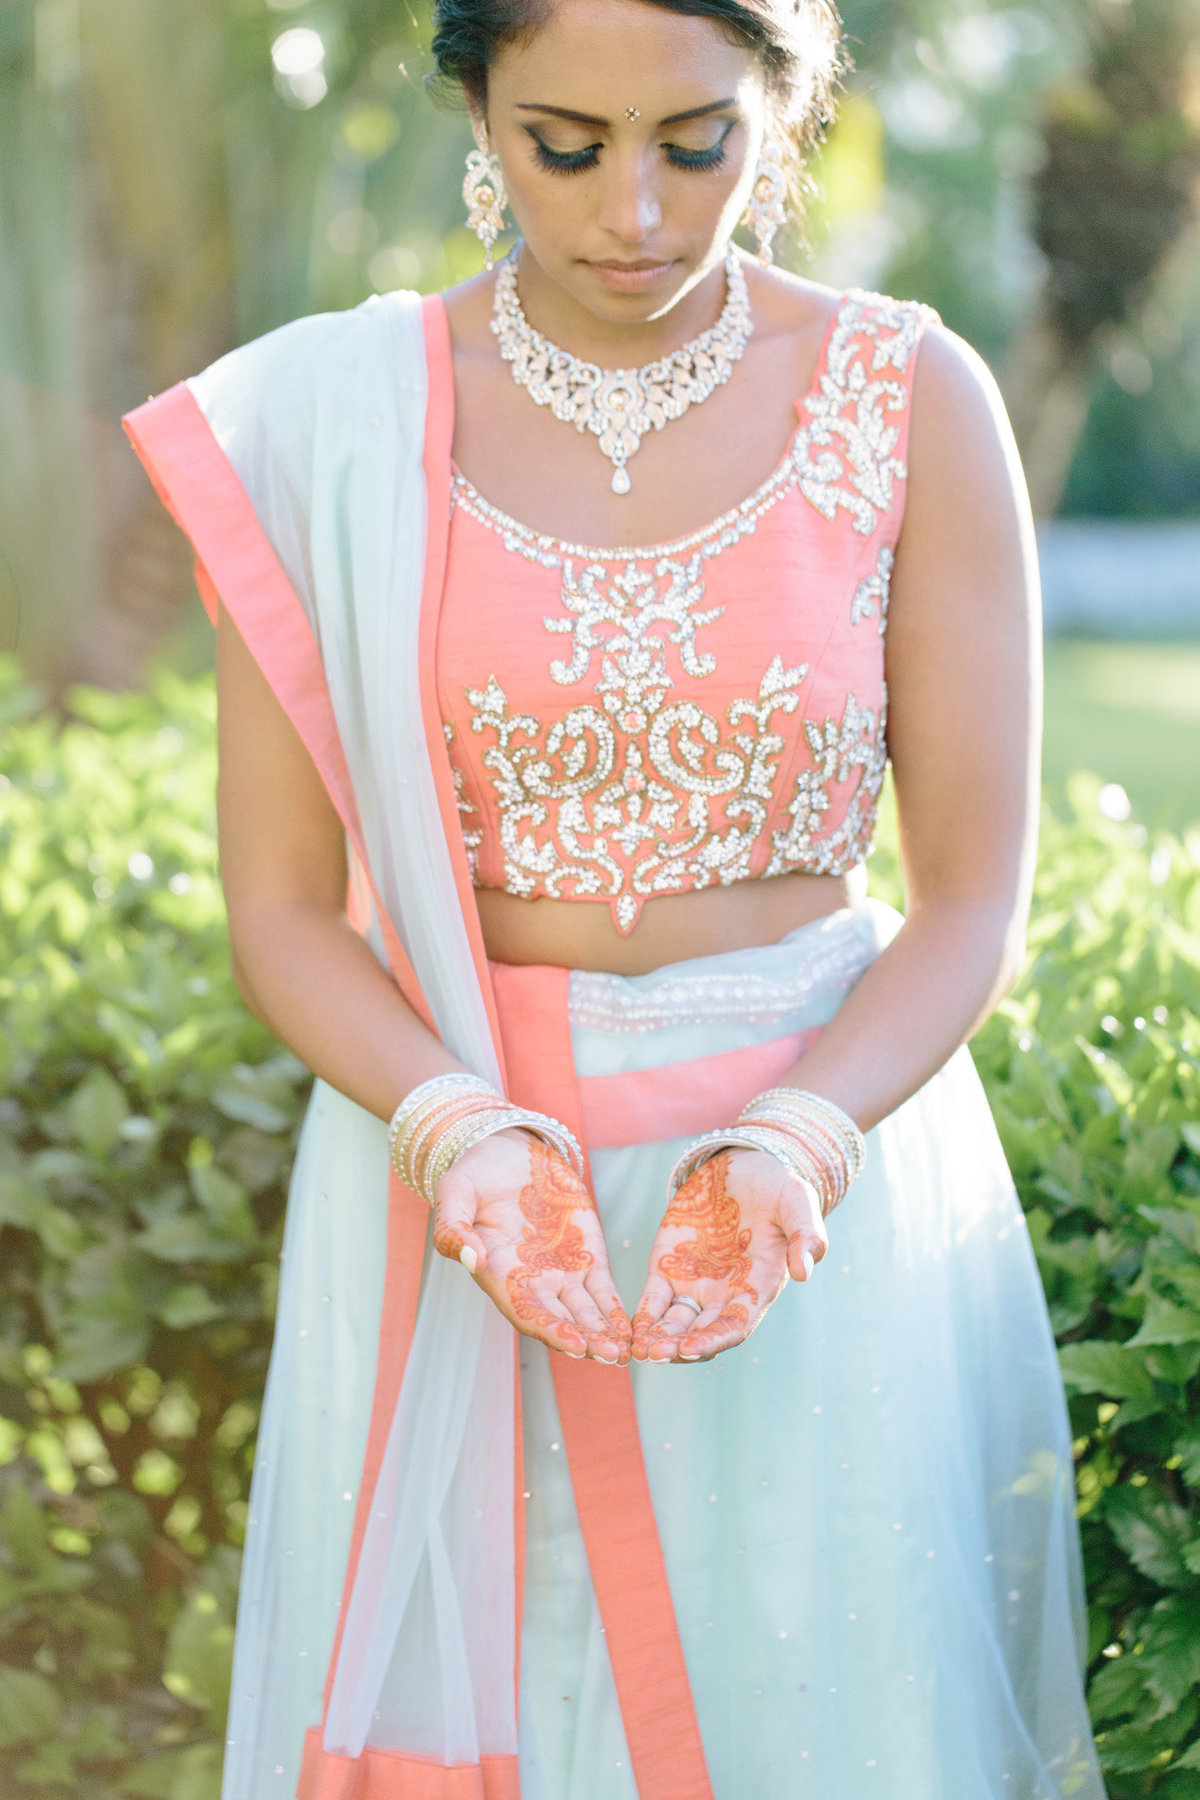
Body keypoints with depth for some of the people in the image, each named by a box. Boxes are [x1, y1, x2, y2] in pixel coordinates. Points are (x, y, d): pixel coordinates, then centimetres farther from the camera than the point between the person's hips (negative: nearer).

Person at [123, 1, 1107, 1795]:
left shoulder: (911, 401, -5)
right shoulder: (335, 423, -4)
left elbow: (974, 895, -3)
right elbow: (281, 908, -2)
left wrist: (798, 1146, -19)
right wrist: (461, 1136, -19)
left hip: (823, 1153, 0)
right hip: (447, 1167, 0)